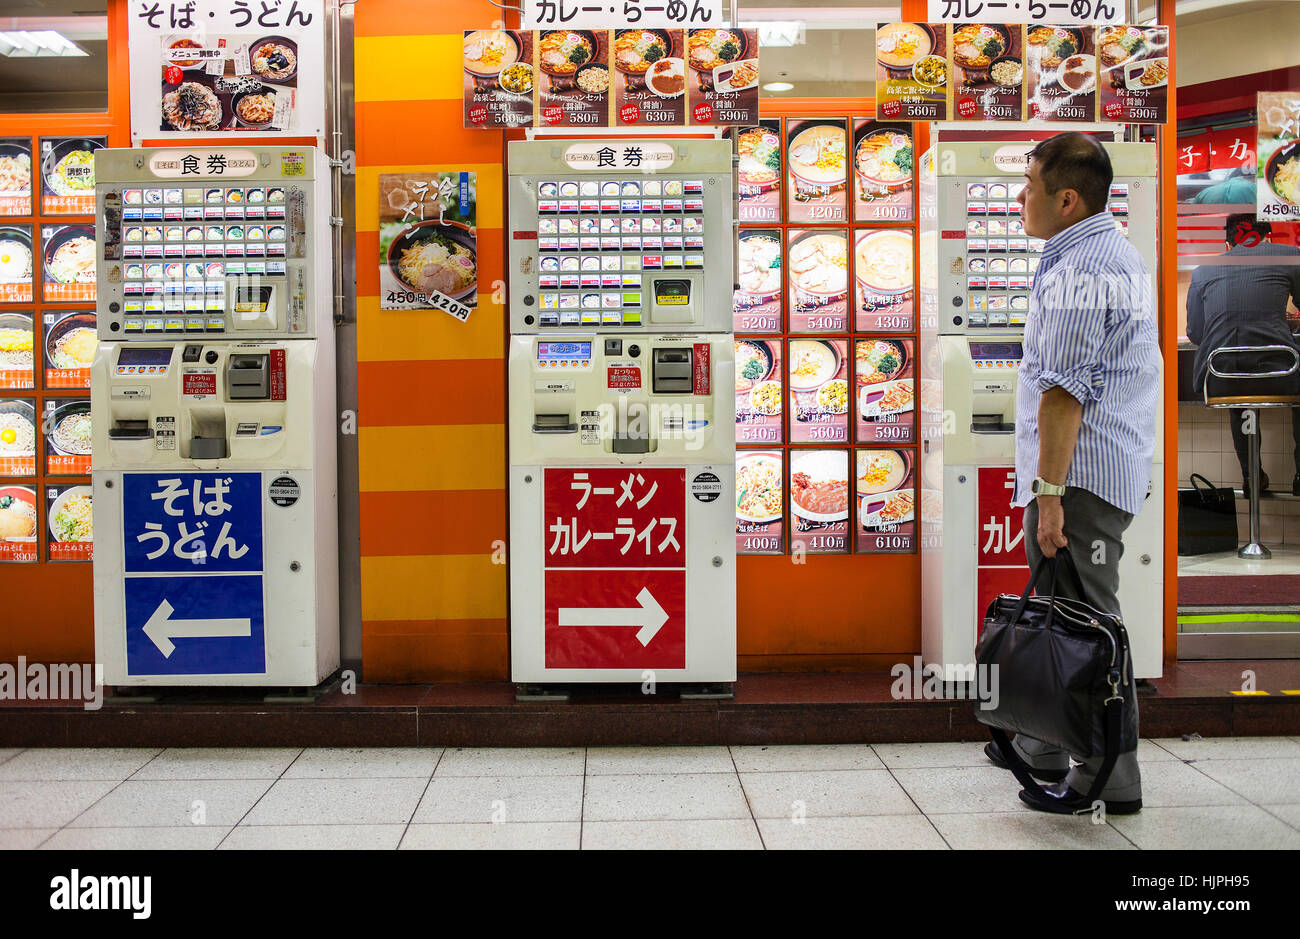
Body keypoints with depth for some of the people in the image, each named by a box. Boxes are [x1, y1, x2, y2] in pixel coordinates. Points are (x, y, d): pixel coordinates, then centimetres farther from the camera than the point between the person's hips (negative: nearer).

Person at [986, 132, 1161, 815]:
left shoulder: (1075, 272, -16)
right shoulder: (1122, 253, 19)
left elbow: (1064, 392, -23)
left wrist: (1050, 490, -23)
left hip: (1081, 474, -11)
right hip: (1120, 465, 11)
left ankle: (1106, 781, 5)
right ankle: (1045, 751, 30)